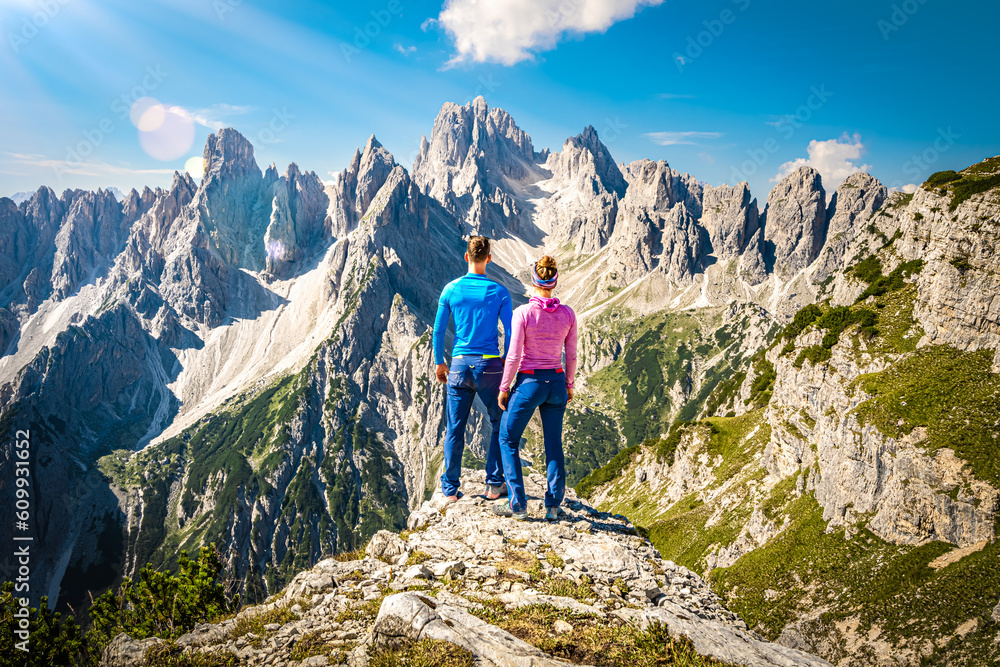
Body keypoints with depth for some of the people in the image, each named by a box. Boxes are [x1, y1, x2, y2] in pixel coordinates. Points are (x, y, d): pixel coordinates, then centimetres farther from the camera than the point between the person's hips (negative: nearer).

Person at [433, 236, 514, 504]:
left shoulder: (451, 289, -1)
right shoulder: (499, 291, -4)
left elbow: (438, 331, 3)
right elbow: (510, 332, -4)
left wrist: (439, 363, 14)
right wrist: (507, 364, 10)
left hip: (459, 366, 2)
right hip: (489, 365, -1)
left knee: (455, 430, 9)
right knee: (500, 425, 16)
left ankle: (450, 489, 16)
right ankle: (494, 484, 18)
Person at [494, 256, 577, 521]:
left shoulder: (523, 313, -15)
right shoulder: (568, 314, -3)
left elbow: (513, 356, -13)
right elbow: (571, 355, 4)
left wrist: (504, 387, -2)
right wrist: (569, 384, 18)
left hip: (529, 383, -4)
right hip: (556, 383, 4)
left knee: (507, 441, 11)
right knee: (554, 445, 13)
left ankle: (517, 504, 9)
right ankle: (553, 506, 15)